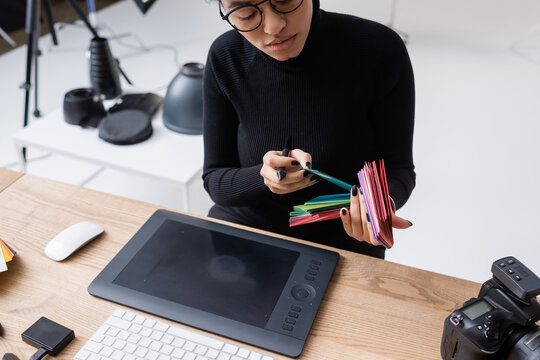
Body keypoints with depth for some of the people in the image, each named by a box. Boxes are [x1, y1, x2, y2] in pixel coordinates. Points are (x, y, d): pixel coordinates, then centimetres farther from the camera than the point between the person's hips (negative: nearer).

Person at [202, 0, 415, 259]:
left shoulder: (380, 49, -16)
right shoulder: (225, 59, -11)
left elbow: (398, 168, -6)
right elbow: (215, 180, -4)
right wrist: (266, 176, -25)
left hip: (341, 240, 0)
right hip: (241, 226, 1)